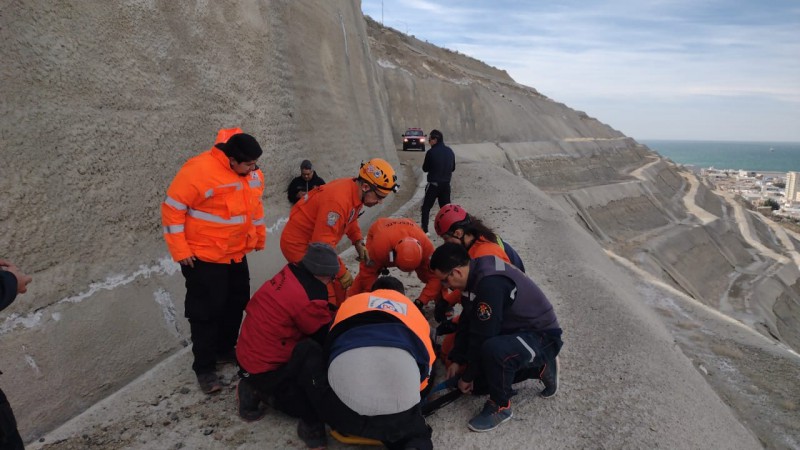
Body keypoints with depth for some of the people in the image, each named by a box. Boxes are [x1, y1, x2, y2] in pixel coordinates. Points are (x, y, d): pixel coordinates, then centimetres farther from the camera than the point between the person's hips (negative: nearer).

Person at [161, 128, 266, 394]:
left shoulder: (252, 175, -2)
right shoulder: (199, 171, -24)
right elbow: (173, 208, -19)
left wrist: (259, 237, 19)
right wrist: (180, 251, -18)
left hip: (236, 254, 7)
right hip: (204, 257, -7)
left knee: (236, 305, 16)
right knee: (207, 311, 0)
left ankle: (225, 350, 36)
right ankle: (204, 368, 15)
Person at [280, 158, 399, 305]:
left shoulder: (355, 191, -4)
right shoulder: (338, 200, -33)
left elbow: (350, 219, 18)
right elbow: (322, 244, -32)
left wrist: (358, 242, 4)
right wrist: (341, 272, -21)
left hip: (316, 241, 10)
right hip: (298, 245, -10)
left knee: (341, 287, 13)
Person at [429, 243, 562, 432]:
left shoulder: (490, 283, -33)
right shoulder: (477, 273, -3)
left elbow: (481, 337, -27)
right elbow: (467, 323, 6)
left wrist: (467, 376, -13)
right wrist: (457, 361, 6)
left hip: (542, 336, -10)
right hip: (515, 331, 10)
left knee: (492, 350, -39)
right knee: (478, 384, 11)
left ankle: (500, 406, -12)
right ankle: (538, 368, 20)